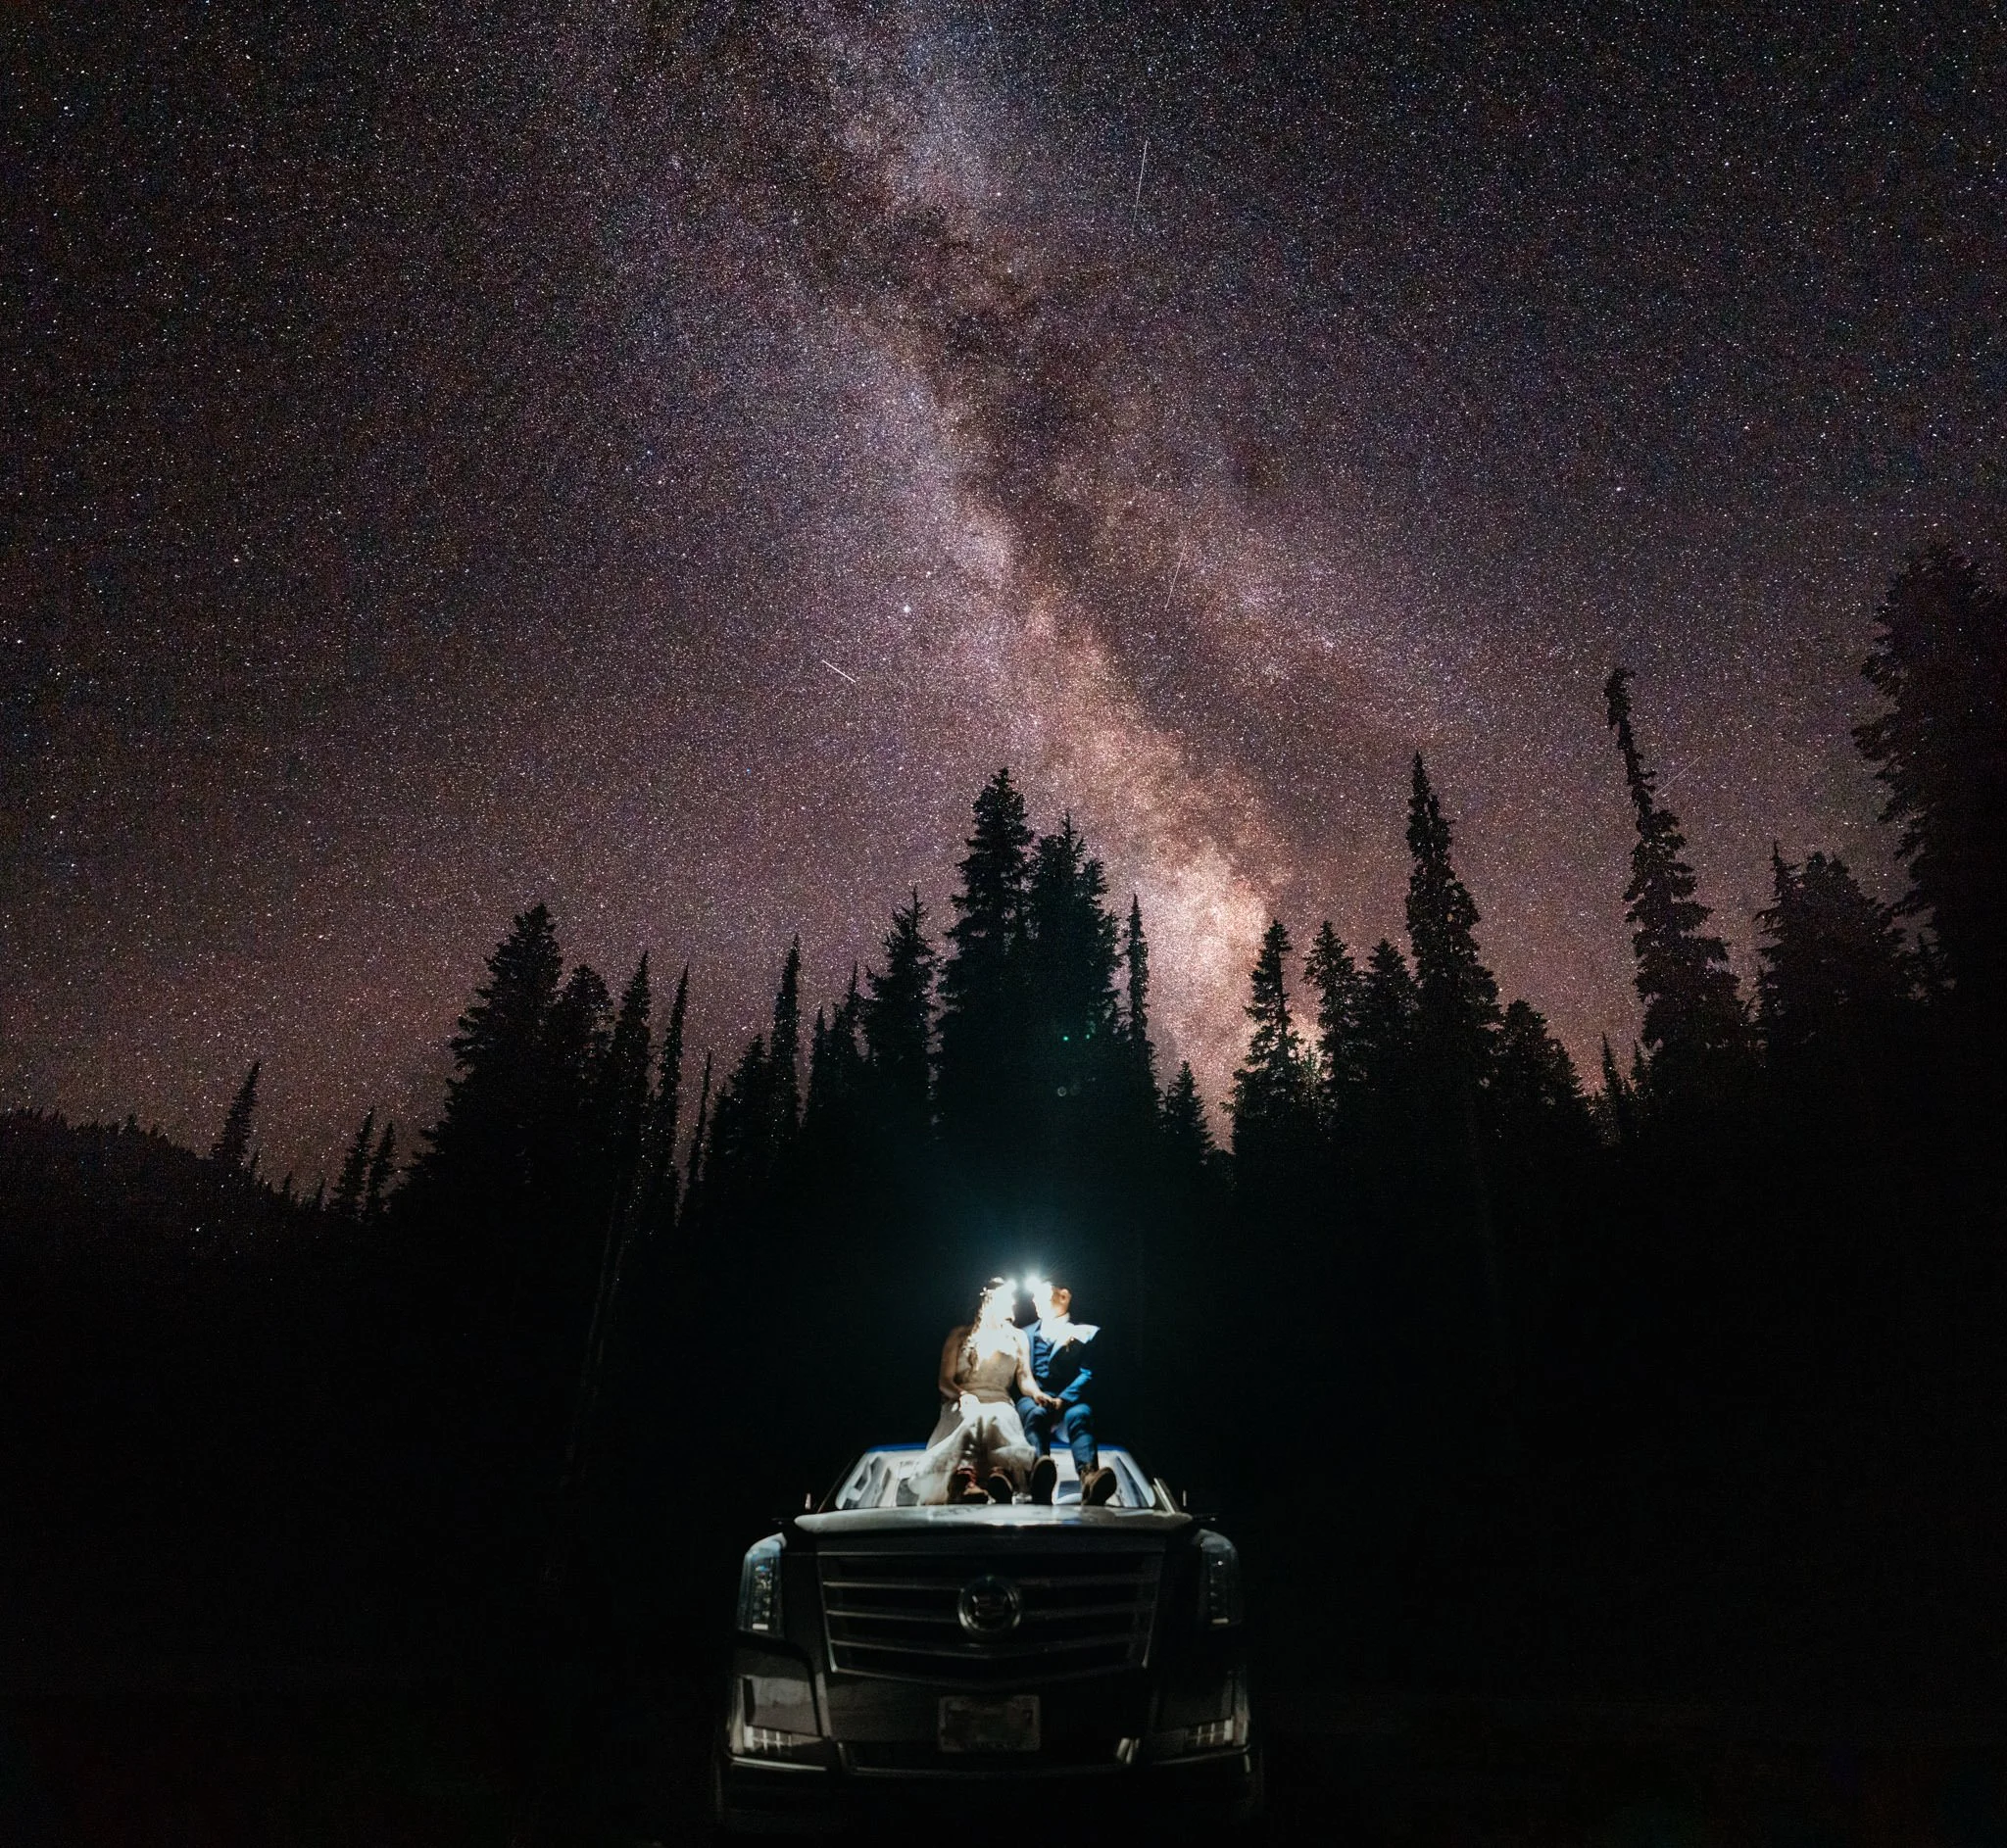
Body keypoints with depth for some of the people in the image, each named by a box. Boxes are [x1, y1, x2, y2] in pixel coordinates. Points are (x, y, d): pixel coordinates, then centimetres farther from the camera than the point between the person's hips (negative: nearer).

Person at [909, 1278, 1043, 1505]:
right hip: (962, 1406, -1)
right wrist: (962, 1396, -16)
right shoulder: (959, 1336, 15)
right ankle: (966, 1483, -65)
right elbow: (945, 1381, 8)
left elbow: (1025, 1378, 8)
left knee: (998, 1418, -38)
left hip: (1000, 1405, 1)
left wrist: (1036, 1393, -17)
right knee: (973, 1418, -39)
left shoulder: (1018, 1338, 20)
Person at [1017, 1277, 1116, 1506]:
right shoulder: (1026, 1334, 26)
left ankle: (1089, 1478, -63)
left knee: (1079, 1416, -36)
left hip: (1069, 1402, -1)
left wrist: (1062, 1400, -14)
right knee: (1036, 1414, -35)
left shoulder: (1086, 1333, 16)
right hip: (1033, 1400, 1)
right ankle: (1040, 1475, -62)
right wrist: (1035, 1393, -8)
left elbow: (1087, 1374, 3)